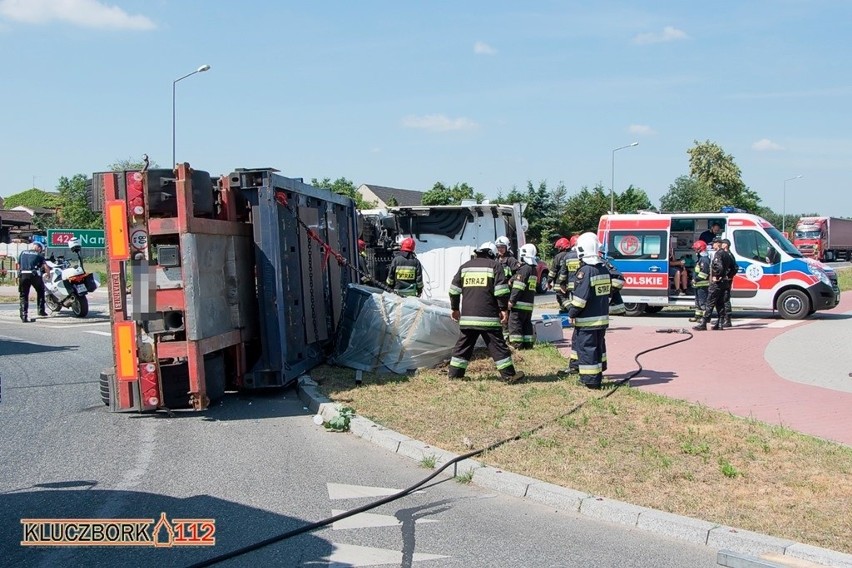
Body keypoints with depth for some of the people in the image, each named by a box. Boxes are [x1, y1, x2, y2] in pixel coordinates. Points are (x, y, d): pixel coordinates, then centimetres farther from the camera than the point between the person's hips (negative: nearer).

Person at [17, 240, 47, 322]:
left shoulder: (23, 253, 21)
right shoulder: (39, 255, 12)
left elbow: (19, 265, 20)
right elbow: (44, 266, 7)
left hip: (23, 274, 2)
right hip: (34, 274, -2)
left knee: (23, 296, 6)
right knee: (40, 291, 22)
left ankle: (24, 316, -4)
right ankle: (41, 310, 20)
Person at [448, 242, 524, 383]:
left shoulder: (465, 266, 16)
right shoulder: (494, 265, 2)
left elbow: (454, 290, 16)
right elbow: (501, 290, -7)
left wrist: (455, 308, 24)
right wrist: (503, 309, -2)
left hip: (467, 316, 4)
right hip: (488, 316, -4)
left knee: (463, 345, 12)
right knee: (497, 345, 0)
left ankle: (454, 373, 13)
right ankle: (509, 374, 2)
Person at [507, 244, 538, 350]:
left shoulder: (524, 269, -14)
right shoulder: (533, 269, 16)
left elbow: (518, 287, -19)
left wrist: (512, 300, -18)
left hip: (520, 303, -9)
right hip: (529, 303, 9)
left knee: (514, 322, -5)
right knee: (527, 323, 13)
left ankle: (517, 344, -10)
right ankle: (528, 344, 13)